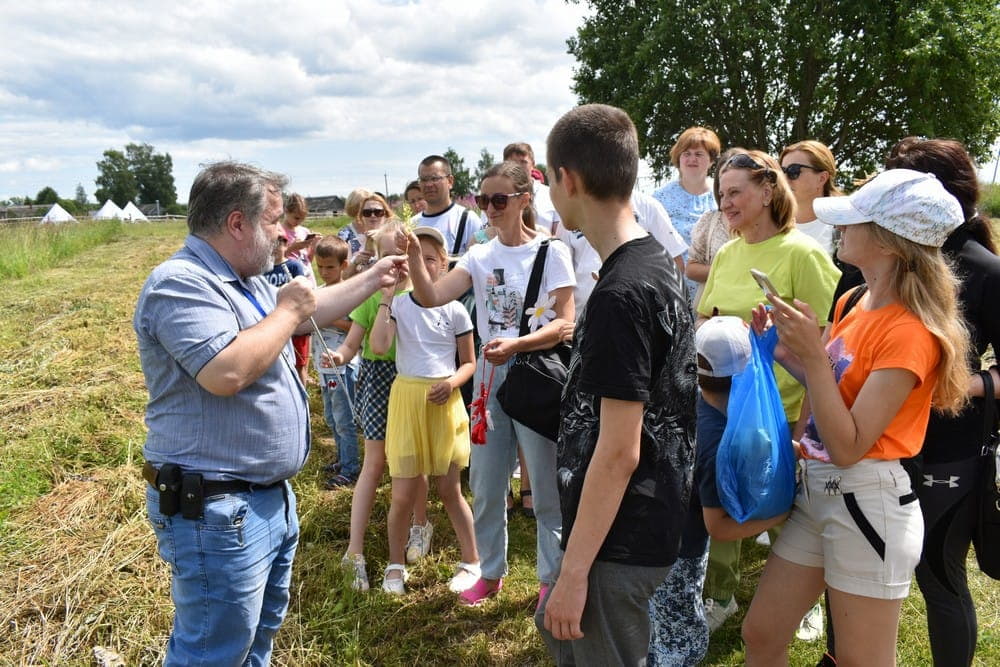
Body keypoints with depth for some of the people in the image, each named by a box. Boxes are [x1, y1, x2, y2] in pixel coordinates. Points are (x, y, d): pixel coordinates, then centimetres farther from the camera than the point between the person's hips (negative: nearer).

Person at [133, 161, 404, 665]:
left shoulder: (246, 282, 11)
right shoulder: (181, 283, -21)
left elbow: (311, 311, 26)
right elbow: (227, 372, -34)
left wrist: (374, 278, 27)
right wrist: (287, 310, -20)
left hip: (269, 497, 10)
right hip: (216, 511, -10)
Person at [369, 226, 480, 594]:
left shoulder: (454, 310, 0)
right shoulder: (399, 305, 0)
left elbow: (469, 362, 5)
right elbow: (378, 346, -17)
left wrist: (452, 383, -14)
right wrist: (385, 298, -14)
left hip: (444, 401, 0)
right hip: (406, 398, 1)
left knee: (449, 490, 8)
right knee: (403, 494, 5)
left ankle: (472, 561, 26)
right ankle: (395, 566, 26)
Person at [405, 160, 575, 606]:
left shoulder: (551, 252, -5)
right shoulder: (479, 256, 5)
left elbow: (565, 322, -12)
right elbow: (431, 298, -8)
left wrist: (516, 344, -26)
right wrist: (413, 258, -24)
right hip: (490, 373, 4)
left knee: (546, 485, 6)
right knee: (485, 484, 14)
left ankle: (552, 577, 26)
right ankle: (491, 572, 34)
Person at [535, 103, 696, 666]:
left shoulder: (620, 294, -26)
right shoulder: (660, 262, 3)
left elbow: (617, 452, -25)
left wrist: (574, 570, -17)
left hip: (621, 538, -9)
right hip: (653, 519, 9)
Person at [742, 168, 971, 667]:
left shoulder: (909, 331, -19)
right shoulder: (855, 303, 7)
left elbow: (848, 447, -22)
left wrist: (814, 354, -26)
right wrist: (788, 346, 1)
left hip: (867, 503, -8)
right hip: (816, 491, 8)